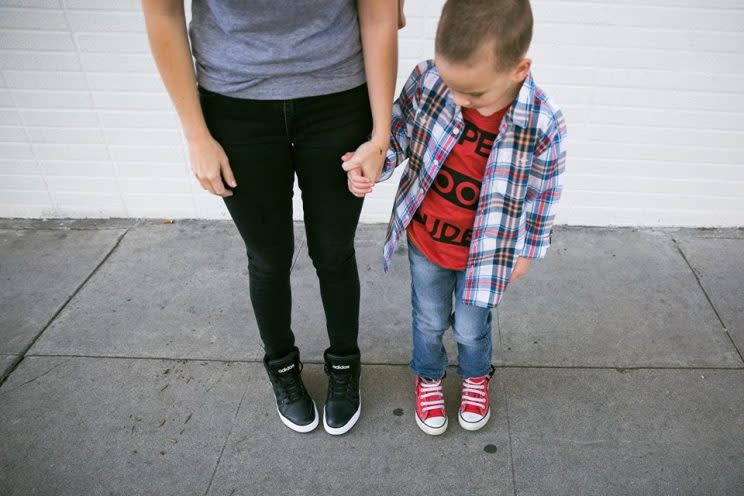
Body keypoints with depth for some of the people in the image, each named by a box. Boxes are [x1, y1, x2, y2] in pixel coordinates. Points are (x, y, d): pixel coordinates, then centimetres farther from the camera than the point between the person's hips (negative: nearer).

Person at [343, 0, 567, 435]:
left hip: (483, 253, -1)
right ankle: (429, 376, 54)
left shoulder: (544, 126, -25)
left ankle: (476, 376, 55)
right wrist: (370, 161, -23)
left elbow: (542, 197, -9)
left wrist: (526, 253, 2)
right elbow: (400, 130, -4)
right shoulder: (428, 79, -22)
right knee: (430, 321, 22)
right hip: (424, 242, 2)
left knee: (471, 328, 21)